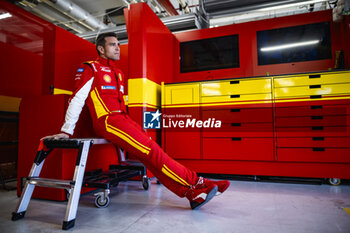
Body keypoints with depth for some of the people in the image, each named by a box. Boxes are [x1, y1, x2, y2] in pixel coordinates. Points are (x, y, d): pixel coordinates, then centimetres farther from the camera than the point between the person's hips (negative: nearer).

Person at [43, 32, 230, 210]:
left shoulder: (117, 73, 26)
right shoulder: (91, 69, 4)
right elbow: (77, 99, -2)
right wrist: (66, 131, -6)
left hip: (123, 119, 7)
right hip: (107, 121, -7)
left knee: (150, 157, -9)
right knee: (153, 151, -18)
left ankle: (192, 193, -15)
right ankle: (195, 183, -14)